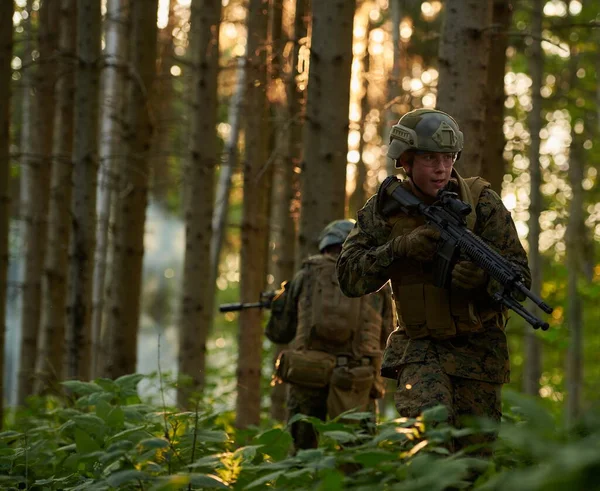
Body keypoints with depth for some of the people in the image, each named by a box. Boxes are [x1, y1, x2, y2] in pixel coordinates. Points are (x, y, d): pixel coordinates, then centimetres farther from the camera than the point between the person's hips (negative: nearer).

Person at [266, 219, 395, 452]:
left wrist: (277, 307, 40)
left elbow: (279, 333, 20)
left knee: (303, 451, 12)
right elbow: (385, 339, 20)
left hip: (306, 375, 1)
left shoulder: (307, 275, 13)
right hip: (354, 381, -1)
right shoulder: (378, 283, 13)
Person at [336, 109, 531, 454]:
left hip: (478, 348, 0)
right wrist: (402, 248, -24)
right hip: (420, 346, 0)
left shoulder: (482, 202, -9)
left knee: (474, 452, 2)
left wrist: (485, 277, -34)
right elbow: (350, 276, -10)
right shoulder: (385, 209, -3)